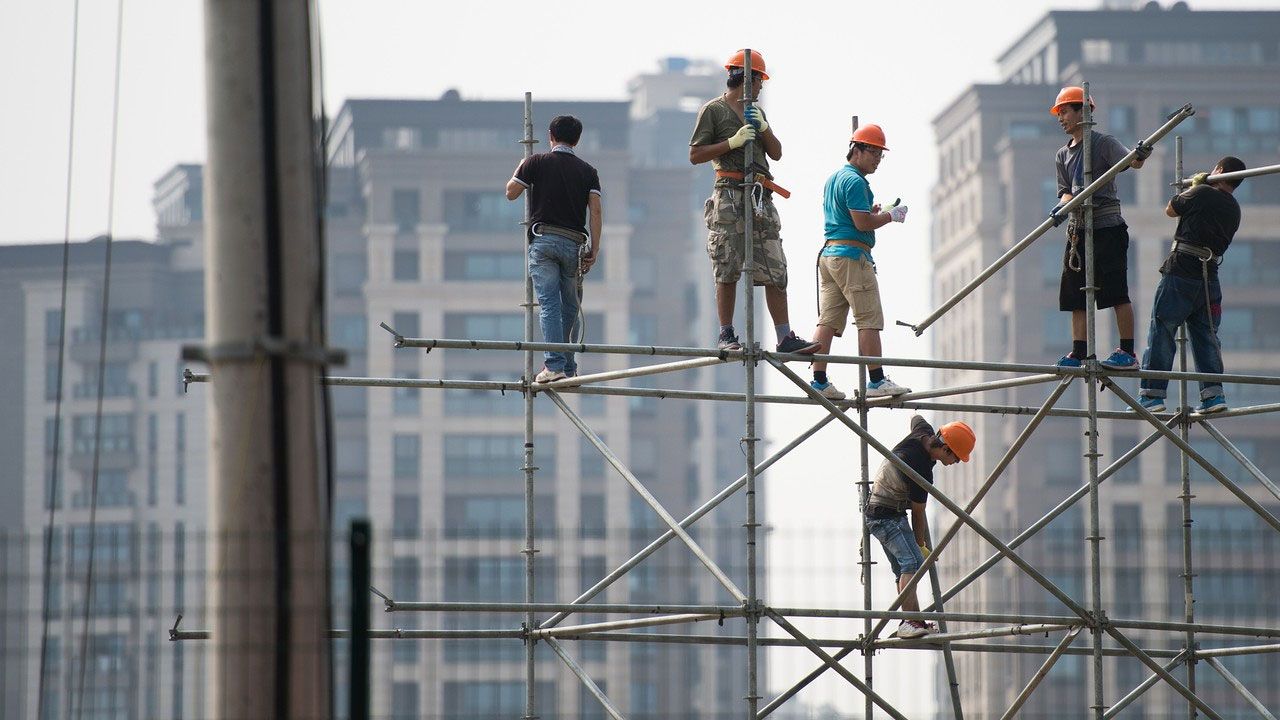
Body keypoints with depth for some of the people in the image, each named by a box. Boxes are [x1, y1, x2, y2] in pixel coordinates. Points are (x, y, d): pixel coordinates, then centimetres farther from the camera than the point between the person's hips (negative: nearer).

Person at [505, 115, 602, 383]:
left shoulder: (536, 162, 3)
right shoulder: (587, 170, 10)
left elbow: (511, 193, 10)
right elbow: (596, 212, 1)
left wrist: (519, 170, 29)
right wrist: (594, 249, 1)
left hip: (543, 239, -2)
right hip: (573, 244, 2)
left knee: (549, 303, -8)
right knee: (570, 307, 13)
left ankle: (554, 364, -19)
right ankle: (568, 366, 15)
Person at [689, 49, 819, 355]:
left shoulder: (756, 111, 23)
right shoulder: (713, 110, 3)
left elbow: (776, 154, 19)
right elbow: (695, 155, -3)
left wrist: (764, 129, 1)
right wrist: (733, 142, -11)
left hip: (761, 197, 6)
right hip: (730, 195, -6)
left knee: (775, 270, 0)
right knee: (728, 270, -7)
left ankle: (785, 337, -3)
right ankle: (726, 335, -3)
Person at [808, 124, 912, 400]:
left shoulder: (833, 178, 20)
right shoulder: (855, 181, -11)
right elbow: (862, 223, -17)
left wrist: (872, 211, 16)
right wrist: (890, 216, -3)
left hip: (828, 253, 10)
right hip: (851, 255, -10)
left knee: (828, 320, 4)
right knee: (869, 320, -7)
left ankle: (819, 381, 0)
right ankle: (876, 381, -9)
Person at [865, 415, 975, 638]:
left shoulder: (924, 433, -5)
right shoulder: (921, 470, -28)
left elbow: (916, 418, 22)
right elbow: (918, 513, -15)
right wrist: (921, 545, 0)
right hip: (887, 517, -11)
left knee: (902, 568, 12)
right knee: (912, 562, -24)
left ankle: (916, 622, 15)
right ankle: (909, 623, -36)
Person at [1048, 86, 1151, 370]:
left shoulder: (1103, 143, -3)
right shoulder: (1063, 155, 17)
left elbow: (1131, 162, -19)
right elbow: (1065, 191, 9)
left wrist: (1141, 155, -42)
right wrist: (1064, 205, -14)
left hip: (1108, 228, -7)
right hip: (1078, 229, 7)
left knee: (1117, 292, -9)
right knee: (1076, 295, 5)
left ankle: (1128, 352, -8)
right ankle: (1079, 353, 9)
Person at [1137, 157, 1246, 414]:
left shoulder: (1201, 194, -6)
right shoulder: (1234, 210, 12)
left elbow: (1170, 210, 8)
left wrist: (1193, 186, 22)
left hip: (1180, 272, -6)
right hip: (1210, 279, 6)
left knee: (1161, 333, -1)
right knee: (1206, 337, 11)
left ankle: (1152, 394, -3)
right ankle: (1213, 394, 3)